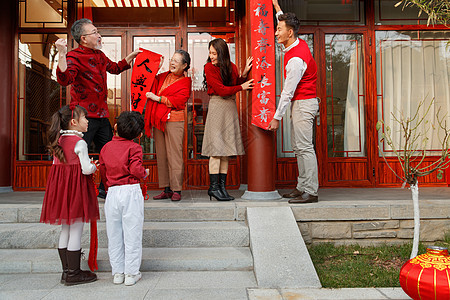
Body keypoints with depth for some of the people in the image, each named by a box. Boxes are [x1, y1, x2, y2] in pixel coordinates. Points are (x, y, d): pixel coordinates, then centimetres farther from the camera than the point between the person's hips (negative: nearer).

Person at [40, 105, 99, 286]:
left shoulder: (58, 142, 10)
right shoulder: (79, 142, -13)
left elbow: (57, 166, 14)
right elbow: (86, 169, -17)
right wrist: (94, 166, 4)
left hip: (60, 187, 8)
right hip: (76, 186, -8)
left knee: (65, 230, 14)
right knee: (76, 231, 0)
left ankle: (66, 271, 23)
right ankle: (73, 274, 8)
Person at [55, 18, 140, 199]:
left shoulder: (99, 55, 15)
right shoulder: (74, 57, -12)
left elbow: (114, 68, 34)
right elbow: (64, 80, -29)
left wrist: (131, 57, 33)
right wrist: (61, 55, -39)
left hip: (102, 114, 9)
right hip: (84, 115, -9)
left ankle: (103, 189, 30)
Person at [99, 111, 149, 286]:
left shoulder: (106, 148, 9)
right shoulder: (134, 147, -5)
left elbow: (103, 173, 13)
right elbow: (136, 170, -17)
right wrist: (145, 173, 5)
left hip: (112, 193, 4)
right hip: (131, 192, -4)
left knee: (114, 235, 12)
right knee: (132, 234, 5)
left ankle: (117, 273, 21)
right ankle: (131, 273, 12)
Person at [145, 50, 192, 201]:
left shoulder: (185, 82, 2)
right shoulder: (163, 77, 18)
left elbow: (178, 101, -11)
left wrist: (158, 98, -11)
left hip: (174, 121, -6)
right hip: (158, 120, 6)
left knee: (174, 155, -7)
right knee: (161, 155, 5)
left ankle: (176, 190, -1)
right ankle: (166, 189, 12)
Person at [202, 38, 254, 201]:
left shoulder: (231, 67, 11)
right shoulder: (209, 67, -4)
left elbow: (237, 84, 14)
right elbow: (221, 90, -10)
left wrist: (244, 73, 1)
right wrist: (241, 87, -5)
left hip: (231, 108, 6)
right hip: (217, 107, -5)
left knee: (226, 150, 6)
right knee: (216, 148, -7)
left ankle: (222, 186, 11)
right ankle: (213, 187, 0)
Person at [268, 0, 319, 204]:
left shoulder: (296, 59, -21)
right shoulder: (299, 43, 7)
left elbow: (287, 91, -20)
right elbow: (286, 23, 31)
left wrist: (277, 117, -15)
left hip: (303, 104, -10)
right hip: (299, 103, 10)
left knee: (304, 147, -9)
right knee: (297, 146, 11)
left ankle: (311, 192, -4)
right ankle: (302, 187, 16)